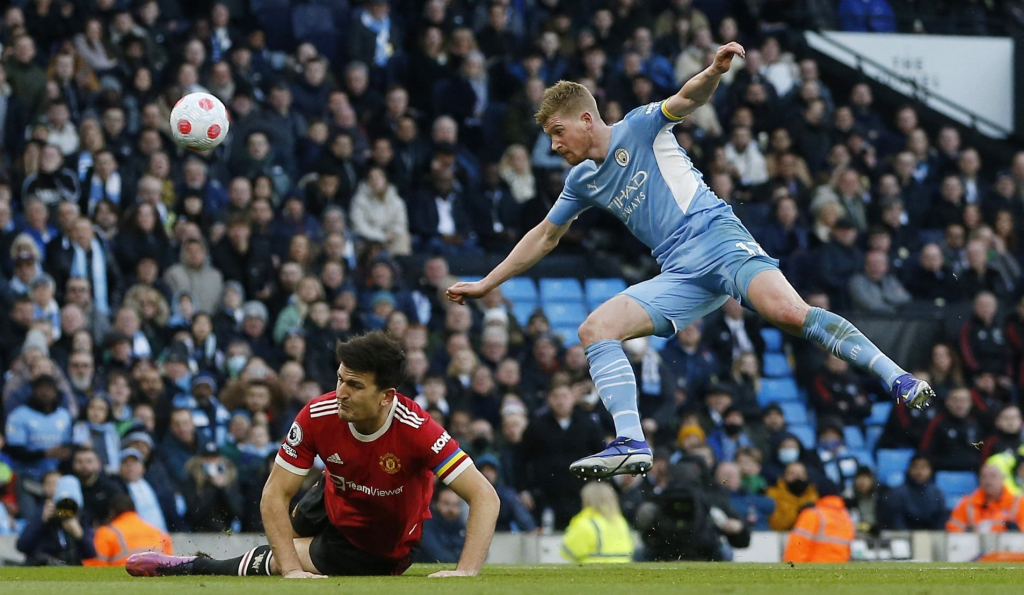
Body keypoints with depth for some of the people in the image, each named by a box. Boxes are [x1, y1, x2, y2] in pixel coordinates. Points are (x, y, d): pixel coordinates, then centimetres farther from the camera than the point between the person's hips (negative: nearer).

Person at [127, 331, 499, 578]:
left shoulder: (416, 429, -38)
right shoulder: (317, 417, -29)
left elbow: (485, 497, -36)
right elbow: (275, 494, -22)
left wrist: (466, 571, -47)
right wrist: (291, 568, -33)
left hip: (381, 549, -3)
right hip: (334, 504, 3)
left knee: (279, 560, -7)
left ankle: (194, 568, 14)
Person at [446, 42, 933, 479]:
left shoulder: (637, 128, 4)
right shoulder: (583, 181, 22)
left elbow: (687, 99, -12)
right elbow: (545, 236, 34)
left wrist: (714, 72, -35)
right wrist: (485, 284, 35)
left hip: (719, 241, -6)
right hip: (679, 277, 7)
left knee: (789, 313, -30)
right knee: (595, 329, -12)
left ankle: (895, 378, -29)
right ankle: (631, 444, -24)